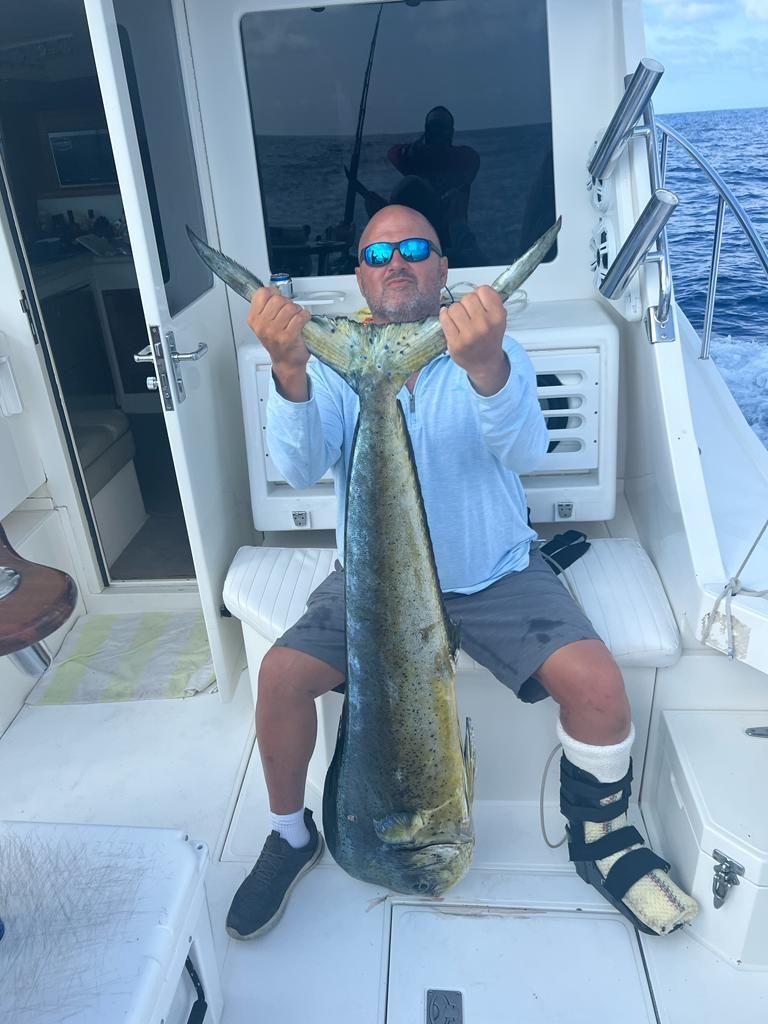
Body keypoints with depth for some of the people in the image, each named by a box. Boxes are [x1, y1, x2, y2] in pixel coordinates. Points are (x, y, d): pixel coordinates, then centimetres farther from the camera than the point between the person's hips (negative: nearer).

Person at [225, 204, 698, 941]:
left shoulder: (495, 350, -4)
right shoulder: (336, 363, -2)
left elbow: (525, 451, -24)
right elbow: (300, 467, -19)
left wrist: (485, 366, -45)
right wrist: (289, 370, -39)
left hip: (494, 573, 0)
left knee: (596, 681, -19)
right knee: (279, 675, -17)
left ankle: (599, 838, 13)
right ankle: (291, 836, 13)